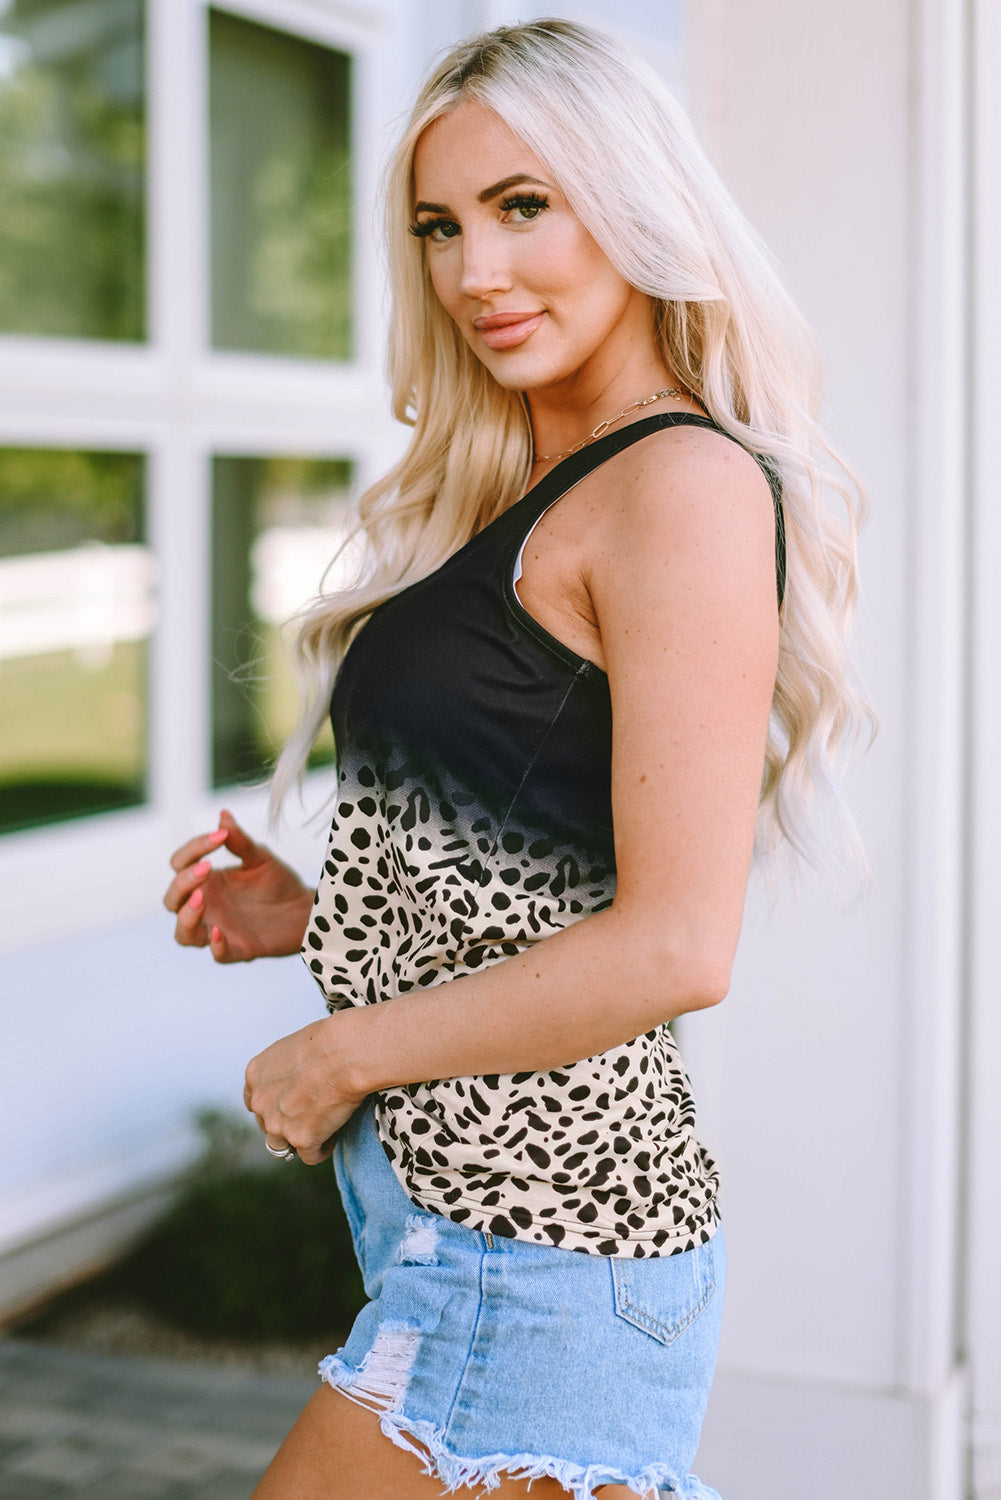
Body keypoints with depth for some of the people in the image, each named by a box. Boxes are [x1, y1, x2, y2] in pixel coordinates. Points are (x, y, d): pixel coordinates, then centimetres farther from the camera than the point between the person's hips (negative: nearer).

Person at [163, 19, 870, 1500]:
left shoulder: (689, 487, -15)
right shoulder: (516, 497, 13)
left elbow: (675, 945, -21)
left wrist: (344, 1052, -12)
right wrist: (315, 917, 4)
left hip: (532, 1233, -9)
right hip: (466, 1195, 9)